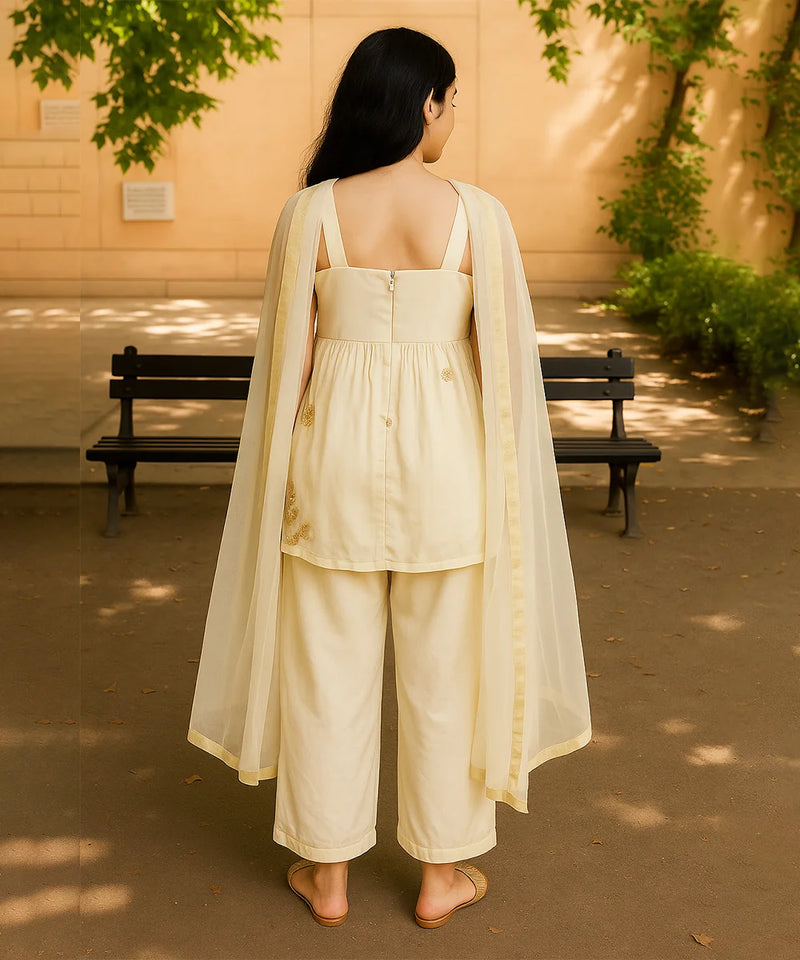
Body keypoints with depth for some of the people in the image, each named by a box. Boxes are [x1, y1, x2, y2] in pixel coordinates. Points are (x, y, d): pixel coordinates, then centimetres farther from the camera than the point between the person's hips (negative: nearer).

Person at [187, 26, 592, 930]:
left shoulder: (309, 211, -5)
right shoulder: (477, 214, -8)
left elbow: (288, 358, -2)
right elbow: (504, 357, -4)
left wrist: (291, 466, 11)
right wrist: (506, 477, 8)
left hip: (334, 448, 1)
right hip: (443, 451, -1)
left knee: (328, 667, 13)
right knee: (444, 668, 13)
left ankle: (327, 873, 26)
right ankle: (442, 873, 27)